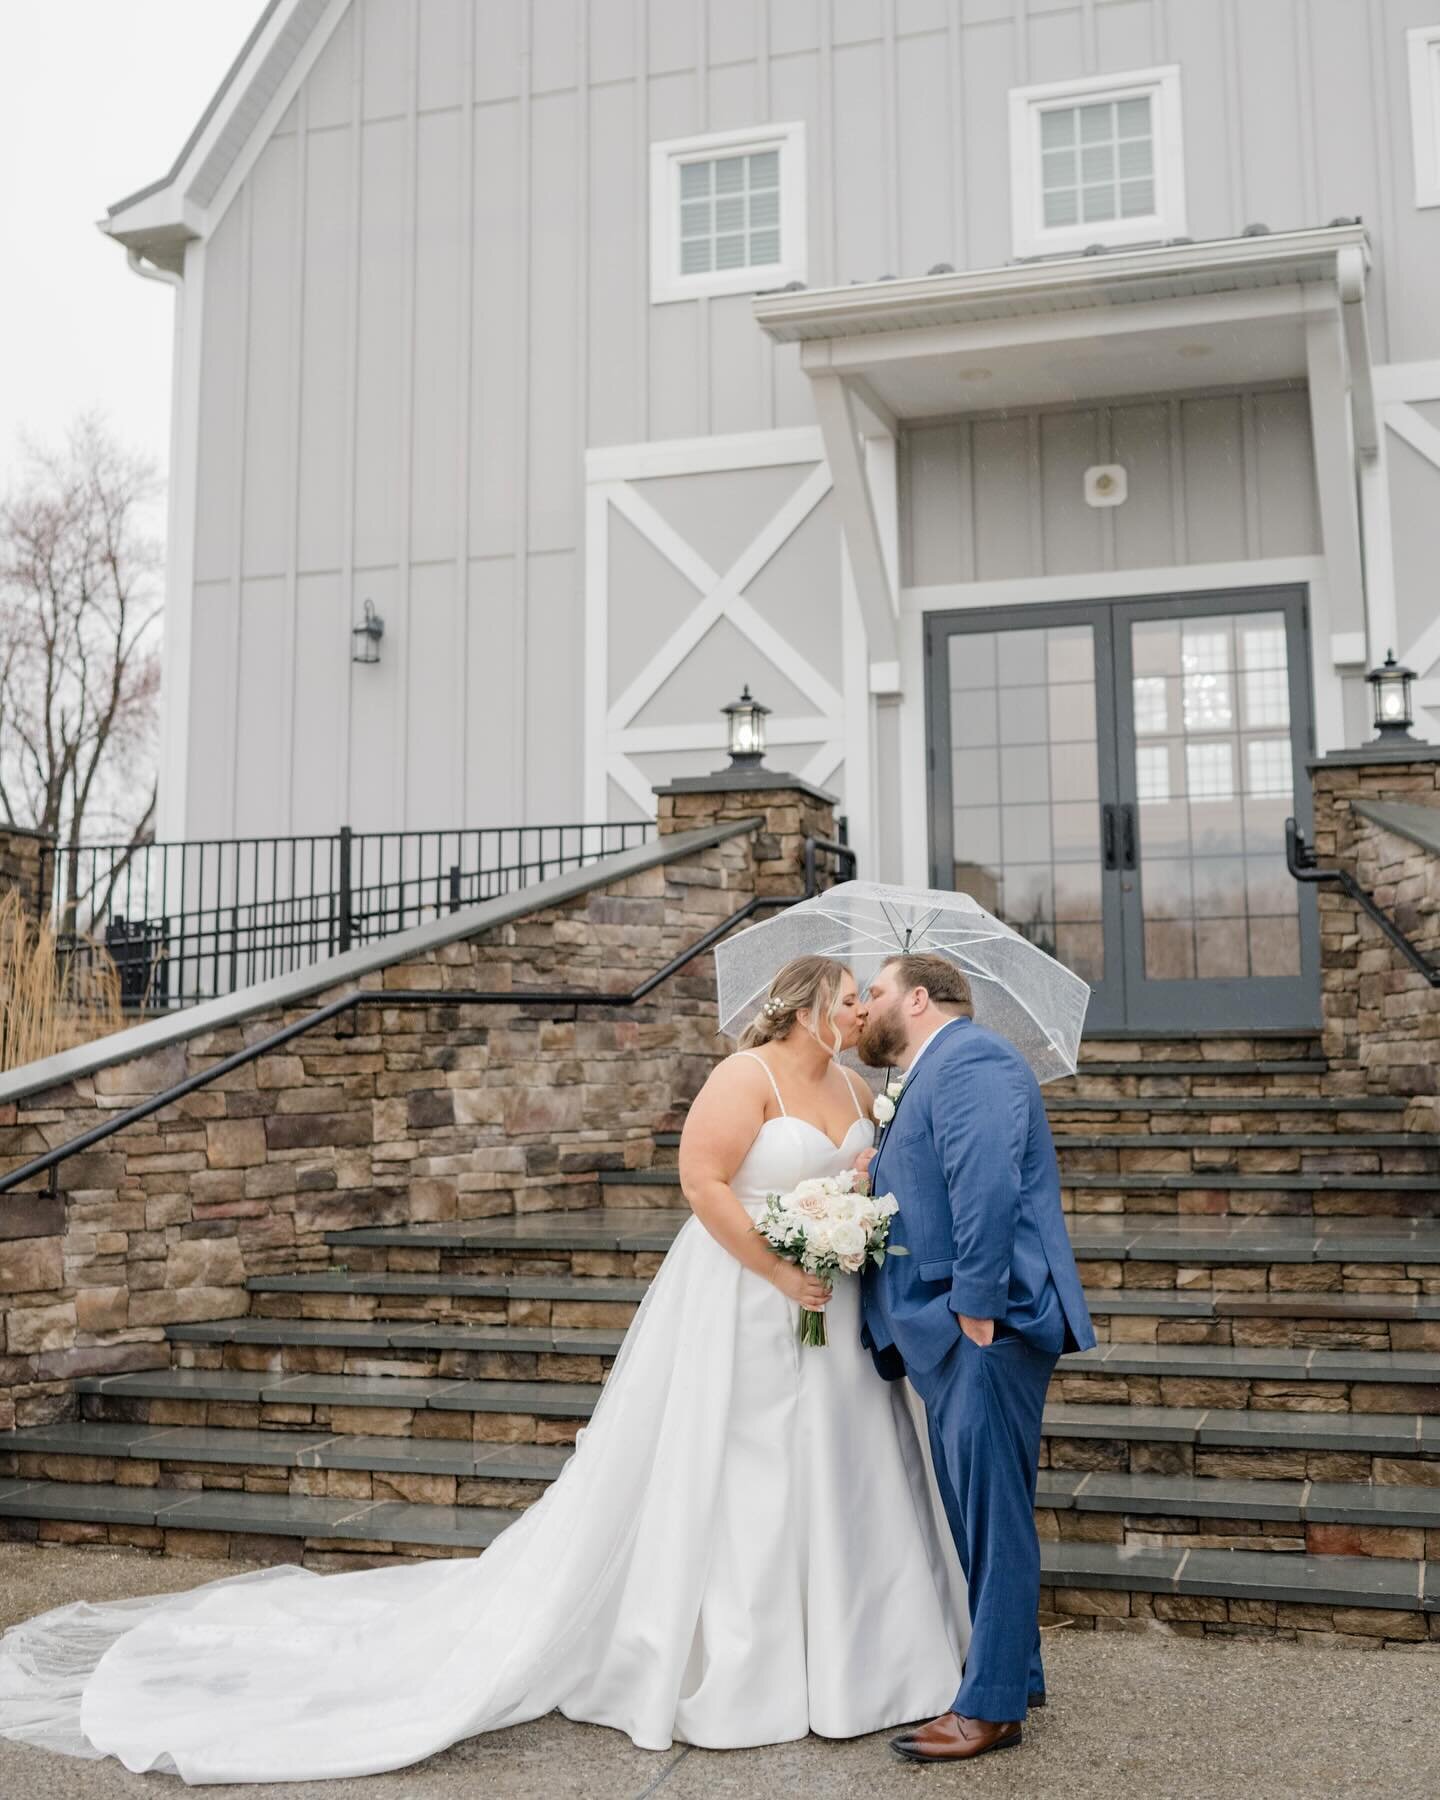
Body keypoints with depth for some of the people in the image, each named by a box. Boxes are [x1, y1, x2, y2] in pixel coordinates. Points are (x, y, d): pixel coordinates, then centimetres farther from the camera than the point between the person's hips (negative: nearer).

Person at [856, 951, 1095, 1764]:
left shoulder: (969, 1057, -11)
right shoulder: (925, 1080, 22)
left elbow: (987, 1187, -23)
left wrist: (976, 1308, -25)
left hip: (986, 1327, -11)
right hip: (947, 1332, 11)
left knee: (991, 1513, -3)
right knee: (975, 1510, 17)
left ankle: (993, 1705, 6)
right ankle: (1014, 1671, 30)